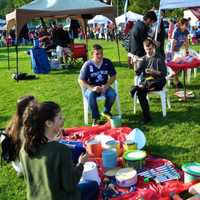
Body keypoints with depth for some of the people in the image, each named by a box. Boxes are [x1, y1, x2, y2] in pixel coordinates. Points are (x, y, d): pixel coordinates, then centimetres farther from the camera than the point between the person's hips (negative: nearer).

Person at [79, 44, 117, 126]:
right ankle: (95, 117, -15)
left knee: (112, 94, -28)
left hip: (104, 86, 2)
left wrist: (107, 85, -18)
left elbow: (113, 76, 2)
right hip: (91, 88, -2)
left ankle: (106, 111, 4)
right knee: (91, 95, -36)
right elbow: (81, 81, -13)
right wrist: (92, 88, -28)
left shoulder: (107, 62, -6)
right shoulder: (87, 65, -13)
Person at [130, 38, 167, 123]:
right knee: (140, 93, -31)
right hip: (145, 81, 2)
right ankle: (146, 116, -26)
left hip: (156, 82, -1)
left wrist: (153, 72, -15)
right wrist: (137, 64, -11)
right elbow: (138, 73, 6)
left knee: (163, 81, -39)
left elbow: (164, 73, 0)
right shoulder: (143, 59, 15)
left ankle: (139, 87, -37)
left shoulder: (159, 59, 6)